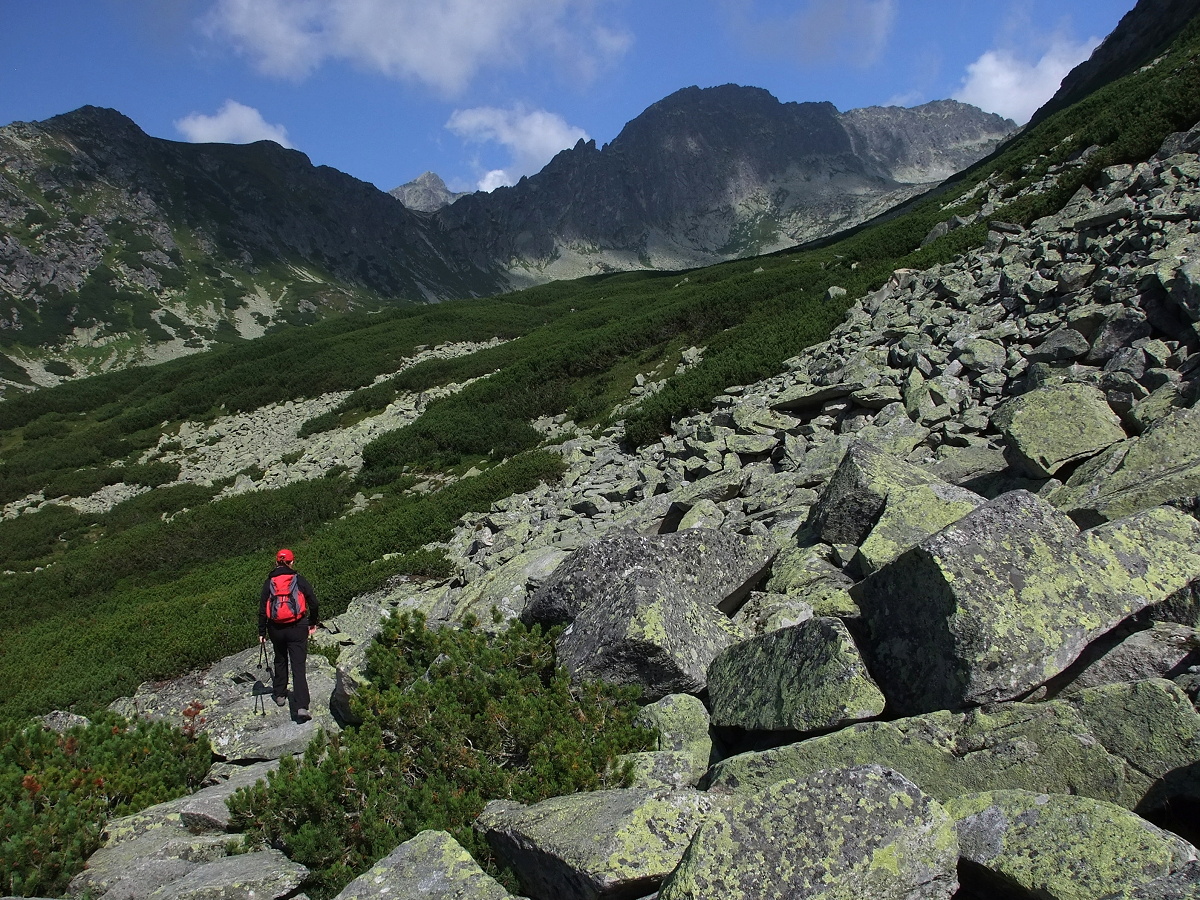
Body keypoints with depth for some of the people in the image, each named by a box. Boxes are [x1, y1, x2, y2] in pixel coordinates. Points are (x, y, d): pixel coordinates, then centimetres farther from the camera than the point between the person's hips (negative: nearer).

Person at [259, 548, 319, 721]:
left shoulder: (269, 582, 2)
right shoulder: (299, 579, -1)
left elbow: (262, 609, 1)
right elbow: (313, 601, -1)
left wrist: (262, 632, 8)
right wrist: (313, 623, 13)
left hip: (276, 628, 2)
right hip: (297, 628, -2)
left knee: (280, 661, 26)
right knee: (298, 666, -4)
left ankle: (280, 695, 36)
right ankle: (302, 706, -14)